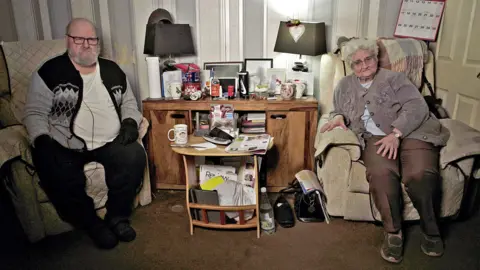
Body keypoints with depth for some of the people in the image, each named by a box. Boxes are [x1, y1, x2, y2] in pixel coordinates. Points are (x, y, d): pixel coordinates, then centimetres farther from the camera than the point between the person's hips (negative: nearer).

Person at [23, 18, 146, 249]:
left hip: (111, 142, 2)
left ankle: (117, 216, -4)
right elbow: (34, 113, 2)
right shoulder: (49, 72, 3)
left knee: (135, 157, -25)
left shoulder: (112, 70, 13)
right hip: (65, 146, -1)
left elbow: (129, 101, 21)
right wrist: (42, 140, -16)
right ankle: (92, 223, -2)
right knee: (57, 178, -29)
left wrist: (130, 122, 0)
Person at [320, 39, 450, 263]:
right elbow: (338, 111, 28)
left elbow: (416, 107, -2)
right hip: (375, 138, 1)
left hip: (410, 133, -1)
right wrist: (339, 117, 1)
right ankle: (393, 232, -16)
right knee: (381, 173, -33)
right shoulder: (345, 86, 19)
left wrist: (395, 133, -18)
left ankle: (430, 230, -6)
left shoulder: (395, 78, 10)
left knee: (419, 174, -31)